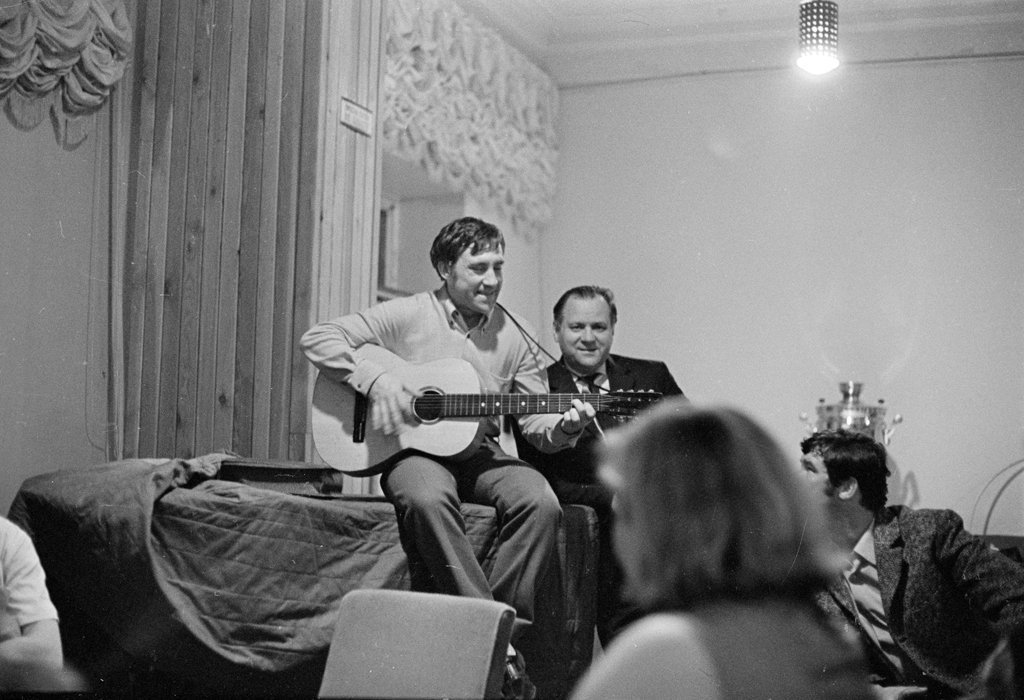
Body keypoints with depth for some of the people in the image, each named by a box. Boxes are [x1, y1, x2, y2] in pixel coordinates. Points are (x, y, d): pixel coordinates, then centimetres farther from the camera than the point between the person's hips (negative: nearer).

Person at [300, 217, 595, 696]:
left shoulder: (515, 335, 9)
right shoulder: (407, 316, 0)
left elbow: (536, 423, 9)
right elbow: (317, 339, -3)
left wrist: (563, 428, -15)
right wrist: (375, 379, -17)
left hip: (479, 454, 3)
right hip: (413, 452, -3)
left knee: (541, 502, -27)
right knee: (427, 497, -38)